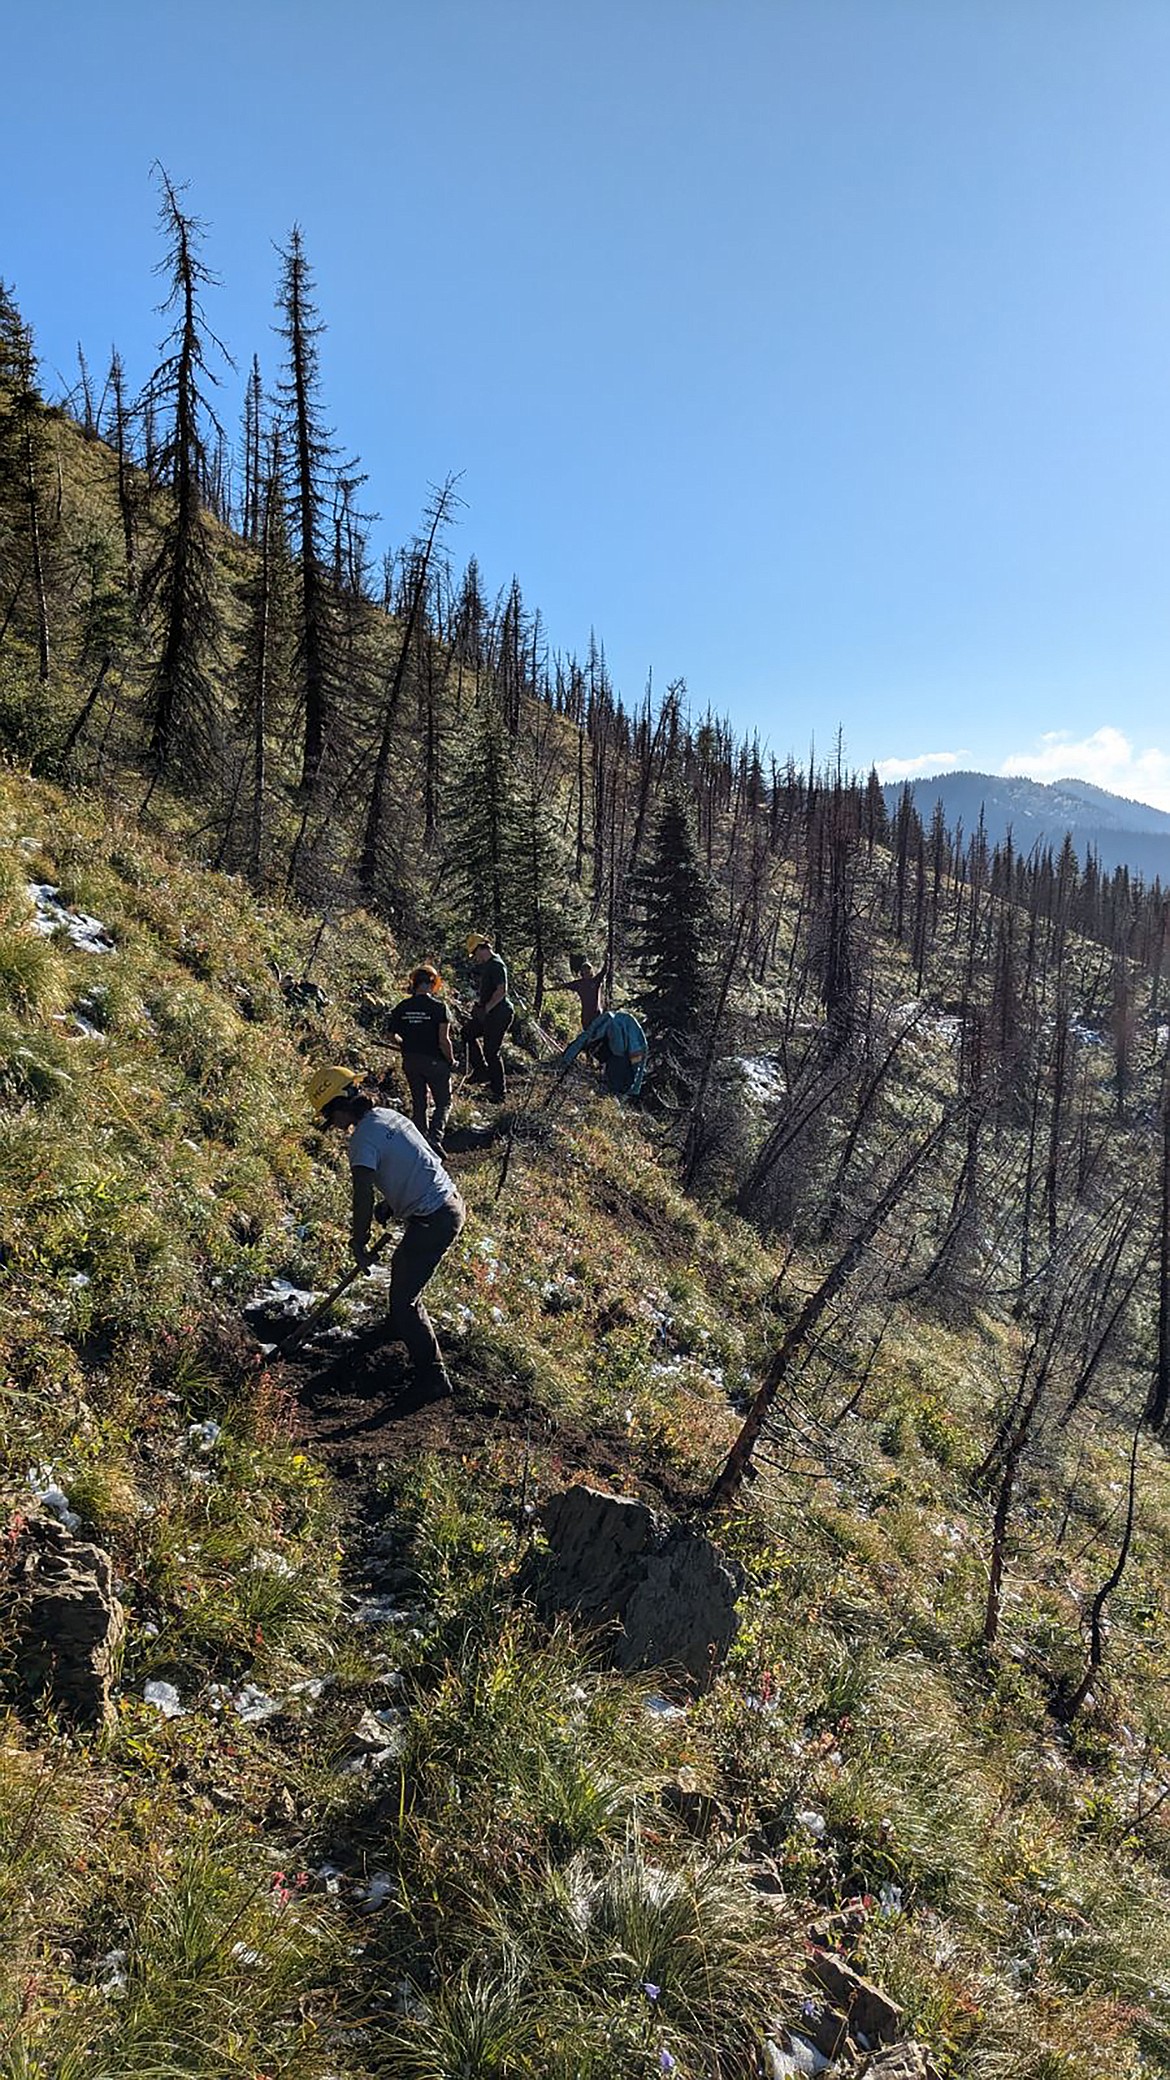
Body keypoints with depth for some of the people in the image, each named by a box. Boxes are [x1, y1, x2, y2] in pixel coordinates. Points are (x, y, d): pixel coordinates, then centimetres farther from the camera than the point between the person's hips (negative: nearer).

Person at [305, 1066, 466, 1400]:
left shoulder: (363, 1138, -18)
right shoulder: (387, 1115, 10)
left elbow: (363, 1195, -22)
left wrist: (359, 1243, -10)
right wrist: (389, 1206, 17)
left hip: (433, 1222, -10)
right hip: (451, 1203, 10)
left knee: (405, 1301, -1)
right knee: (401, 1265, 32)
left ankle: (434, 1381, 5)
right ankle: (405, 1327, 56)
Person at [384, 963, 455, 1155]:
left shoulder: (402, 1007, -1)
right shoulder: (438, 1006, -14)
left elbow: (391, 1034, 5)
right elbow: (444, 1040, -18)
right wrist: (451, 1061, -4)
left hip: (410, 1061, 5)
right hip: (434, 1061, -4)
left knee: (418, 1104, 18)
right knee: (443, 1103, 8)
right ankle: (434, 1137, -12)